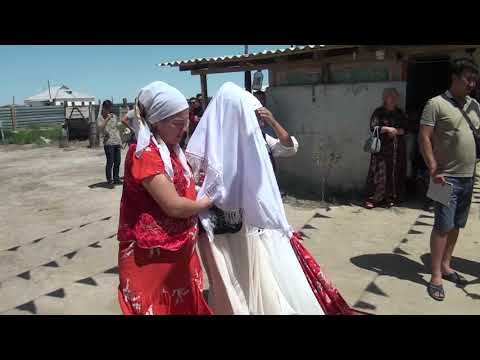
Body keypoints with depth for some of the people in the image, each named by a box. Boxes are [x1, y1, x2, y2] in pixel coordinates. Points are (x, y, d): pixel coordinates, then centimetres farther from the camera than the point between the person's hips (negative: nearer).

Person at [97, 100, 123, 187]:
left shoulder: (114, 116, 15)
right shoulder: (101, 117, 0)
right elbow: (100, 127, -18)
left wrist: (120, 140, 16)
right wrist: (107, 119, -24)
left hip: (117, 142, 6)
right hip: (108, 143, -5)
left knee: (117, 162, 9)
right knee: (110, 162, -6)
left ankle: (116, 179, 19)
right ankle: (109, 180, 0)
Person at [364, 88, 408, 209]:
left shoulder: (400, 113, 13)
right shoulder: (379, 112, 2)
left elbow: (405, 129, 6)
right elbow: (373, 127, -9)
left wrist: (396, 131, -11)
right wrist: (388, 129, -17)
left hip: (398, 148, 4)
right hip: (382, 148, -4)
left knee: (395, 173, 3)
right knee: (378, 172, -7)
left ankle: (392, 198, 12)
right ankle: (372, 199, -2)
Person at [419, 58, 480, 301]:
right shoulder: (436, 104, -7)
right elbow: (424, 138, -11)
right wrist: (434, 170, -17)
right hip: (447, 177, -7)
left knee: (456, 225, 13)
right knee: (443, 226, -6)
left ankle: (445, 266, 27)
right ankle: (436, 276, 3)